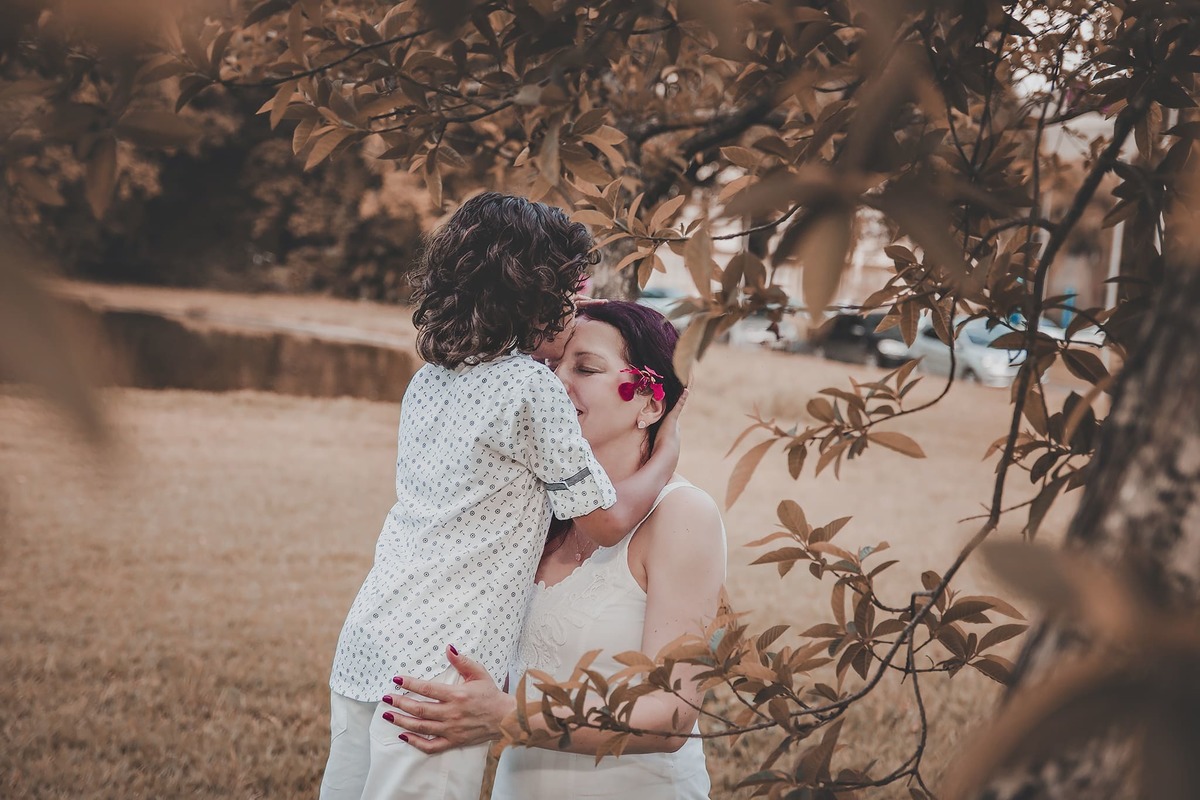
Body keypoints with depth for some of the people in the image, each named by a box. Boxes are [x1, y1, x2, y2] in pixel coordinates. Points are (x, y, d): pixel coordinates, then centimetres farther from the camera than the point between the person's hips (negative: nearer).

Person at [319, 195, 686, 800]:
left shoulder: (429, 380, 12)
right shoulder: (530, 386, -10)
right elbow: (607, 520, -2)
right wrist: (669, 448, 13)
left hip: (364, 642, 8)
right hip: (437, 669, -8)